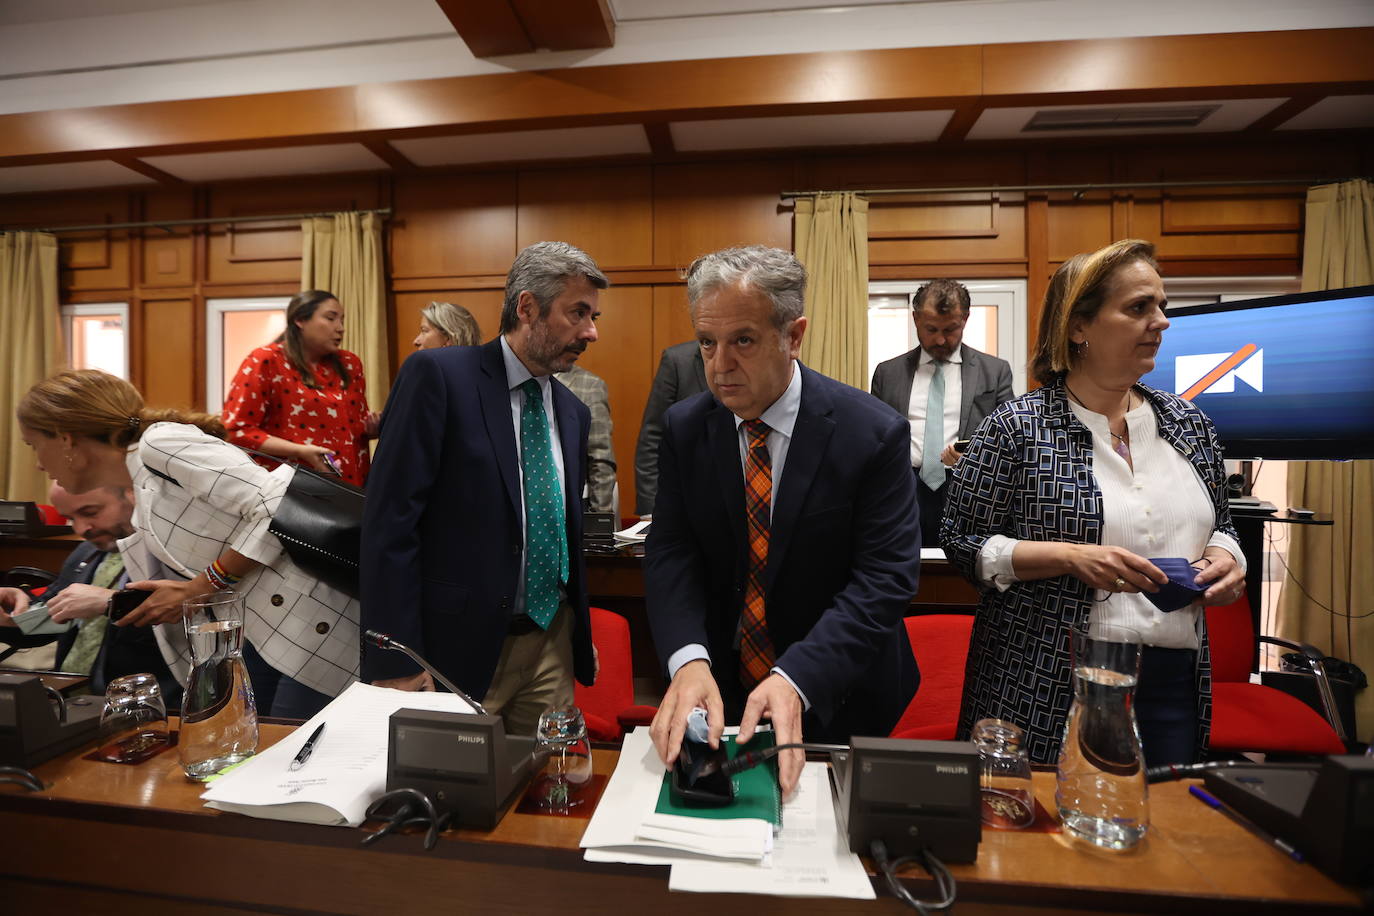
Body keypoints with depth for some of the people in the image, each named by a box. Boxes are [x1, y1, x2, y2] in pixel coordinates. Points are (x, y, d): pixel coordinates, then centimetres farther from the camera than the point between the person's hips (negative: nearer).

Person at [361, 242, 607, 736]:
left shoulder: (573, 411, 8)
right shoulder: (437, 375, -11)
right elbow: (389, 522, -14)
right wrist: (395, 662, -15)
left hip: (552, 643, 6)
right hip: (460, 646, -5)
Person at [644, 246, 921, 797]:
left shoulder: (874, 433, -18)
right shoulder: (683, 428, -8)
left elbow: (885, 577, -21)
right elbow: (670, 553, -12)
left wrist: (796, 679, -32)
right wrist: (689, 660, -29)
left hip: (837, 696, -1)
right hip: (719, 690, 2)